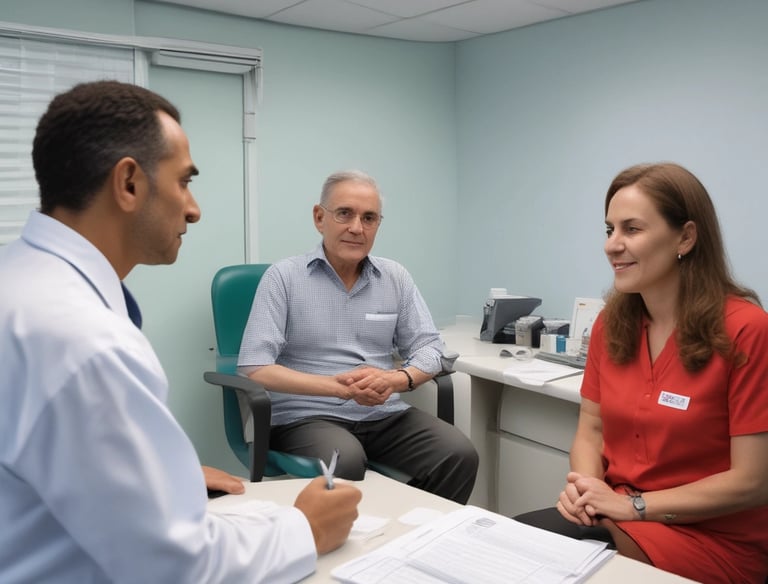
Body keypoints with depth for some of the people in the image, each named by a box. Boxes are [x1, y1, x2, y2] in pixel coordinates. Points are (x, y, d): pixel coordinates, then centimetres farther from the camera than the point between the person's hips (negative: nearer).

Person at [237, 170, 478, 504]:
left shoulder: (396, 278, 8)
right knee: (345, 462, -35)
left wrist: (395, 380, -17)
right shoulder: (283, 277, -4)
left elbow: (429, 349, 7)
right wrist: (340, 386, -22)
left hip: (384, 414, 4)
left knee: (459, 456, -19)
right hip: (307, 416, -4)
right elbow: (254, 368, -12)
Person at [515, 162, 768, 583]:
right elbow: (591, 429, 7)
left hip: (715, 536, -5)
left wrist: (635, 505, -17)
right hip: (614, 513, 5)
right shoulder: (611, 322, 2)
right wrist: (584, 484, -13)